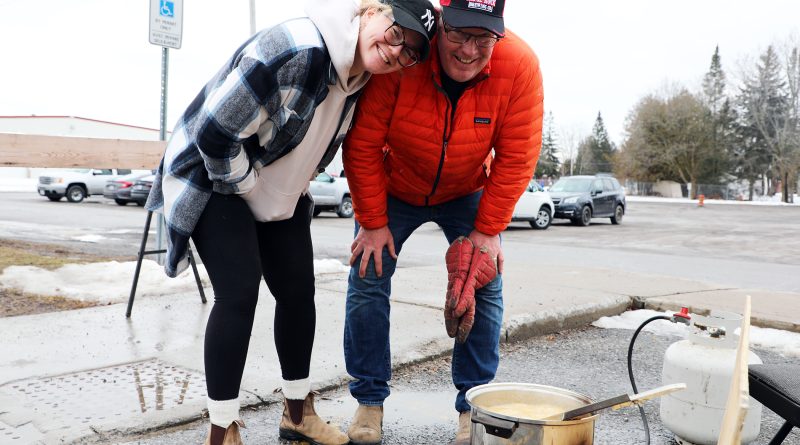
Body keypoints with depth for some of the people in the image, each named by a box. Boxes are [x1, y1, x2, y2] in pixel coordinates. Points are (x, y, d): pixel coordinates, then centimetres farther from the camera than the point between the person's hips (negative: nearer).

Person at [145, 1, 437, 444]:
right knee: (239, 293, -14)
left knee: (298, 290, 6)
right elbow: (215, 130, -30)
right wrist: (248, 188, -17)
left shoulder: (360, 78, -5)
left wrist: (291, 189, 9)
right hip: (215, 179, -8)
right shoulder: (296, 48, -31)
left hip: (277, 191, 8)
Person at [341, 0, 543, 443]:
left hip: (466, 194, 1)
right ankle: (369, 399, 9)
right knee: (368, 279, -7)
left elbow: (516, 158, -19)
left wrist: (488, 230, -18)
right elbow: (363, 145, -23)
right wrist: (372, 222, -18)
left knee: (485, 287, -7)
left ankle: (474, 405, 8)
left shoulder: (519, 65, -28)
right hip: (393, 190, -1)